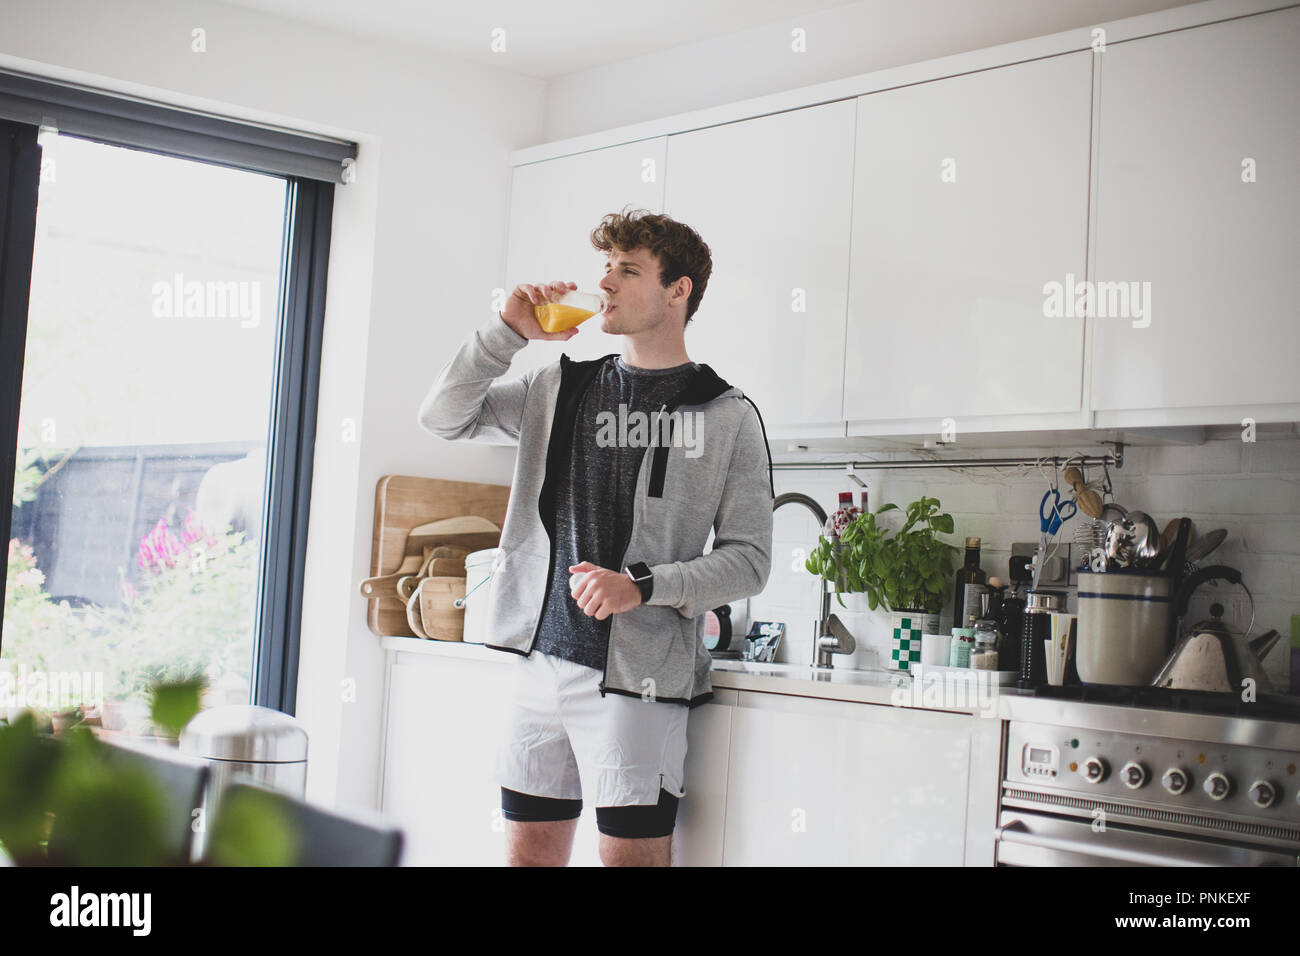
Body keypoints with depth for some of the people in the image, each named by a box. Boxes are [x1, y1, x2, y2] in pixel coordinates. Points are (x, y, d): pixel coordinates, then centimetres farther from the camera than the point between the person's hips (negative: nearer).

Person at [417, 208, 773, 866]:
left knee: (632, 854, -4)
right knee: (530, 852, 9)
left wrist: (642, 587, -16)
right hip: (543, 658, 4)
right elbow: (443, 417, 10)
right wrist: (508, 332, -1)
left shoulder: (727, 416, 1)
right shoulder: (559, 389, 13)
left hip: (637, 670, -4)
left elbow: (748, 559, -2)